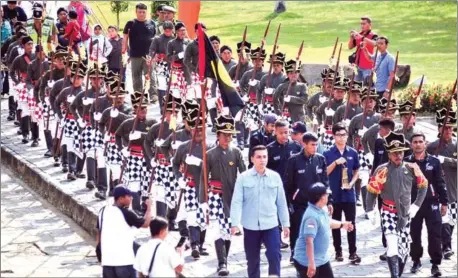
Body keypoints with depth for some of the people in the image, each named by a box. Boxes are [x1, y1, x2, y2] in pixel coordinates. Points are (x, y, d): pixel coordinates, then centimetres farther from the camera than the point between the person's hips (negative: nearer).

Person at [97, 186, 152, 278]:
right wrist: (149, 207, 15)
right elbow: (145, 223, -1)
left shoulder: (103, 211, 8)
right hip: (124, 260, -6)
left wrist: (100, 256, 25)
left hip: (107, 260, 6)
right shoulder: (126, 213, -11)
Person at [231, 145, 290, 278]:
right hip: (250, 226, 0)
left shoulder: (275, 177, 2)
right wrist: (235, 223, -17)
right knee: (252, 260, 10)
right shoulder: (243, 177, -3)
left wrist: (286, 224, 9)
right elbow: (237, 202, -7)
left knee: (275, 256, -11)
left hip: (271, 225, 1)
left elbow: (281, 202, 7)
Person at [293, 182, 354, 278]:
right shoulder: (312, 216, -30)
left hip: (322, 259, 10)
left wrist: (342, 224, 43)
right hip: (307, 262, -10)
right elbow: (309, 241, -35)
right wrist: (311, 263, -39)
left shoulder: (321, 211, 3)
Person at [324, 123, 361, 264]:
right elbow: (324, 173, -4)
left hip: (349, 194, 1)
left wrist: (352, 183, -6)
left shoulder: (353, 153, 3)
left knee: (351, 223, 0)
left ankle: (353, 252, 4)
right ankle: (338, 251, 18)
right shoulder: (328, 154, -2)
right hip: (334, 194, -1)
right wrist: (336, 163, -18)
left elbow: (356, 171, 12)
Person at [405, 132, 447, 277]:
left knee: (434, 235, -4)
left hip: (431, 203, -1)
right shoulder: (406, 162, 1)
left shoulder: (434, 161, 1)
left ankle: (435, 264, 2)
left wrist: (444, 202, 2)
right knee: (414, 234, 9)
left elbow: (440, 183, 4)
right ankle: (416, 261, 25)